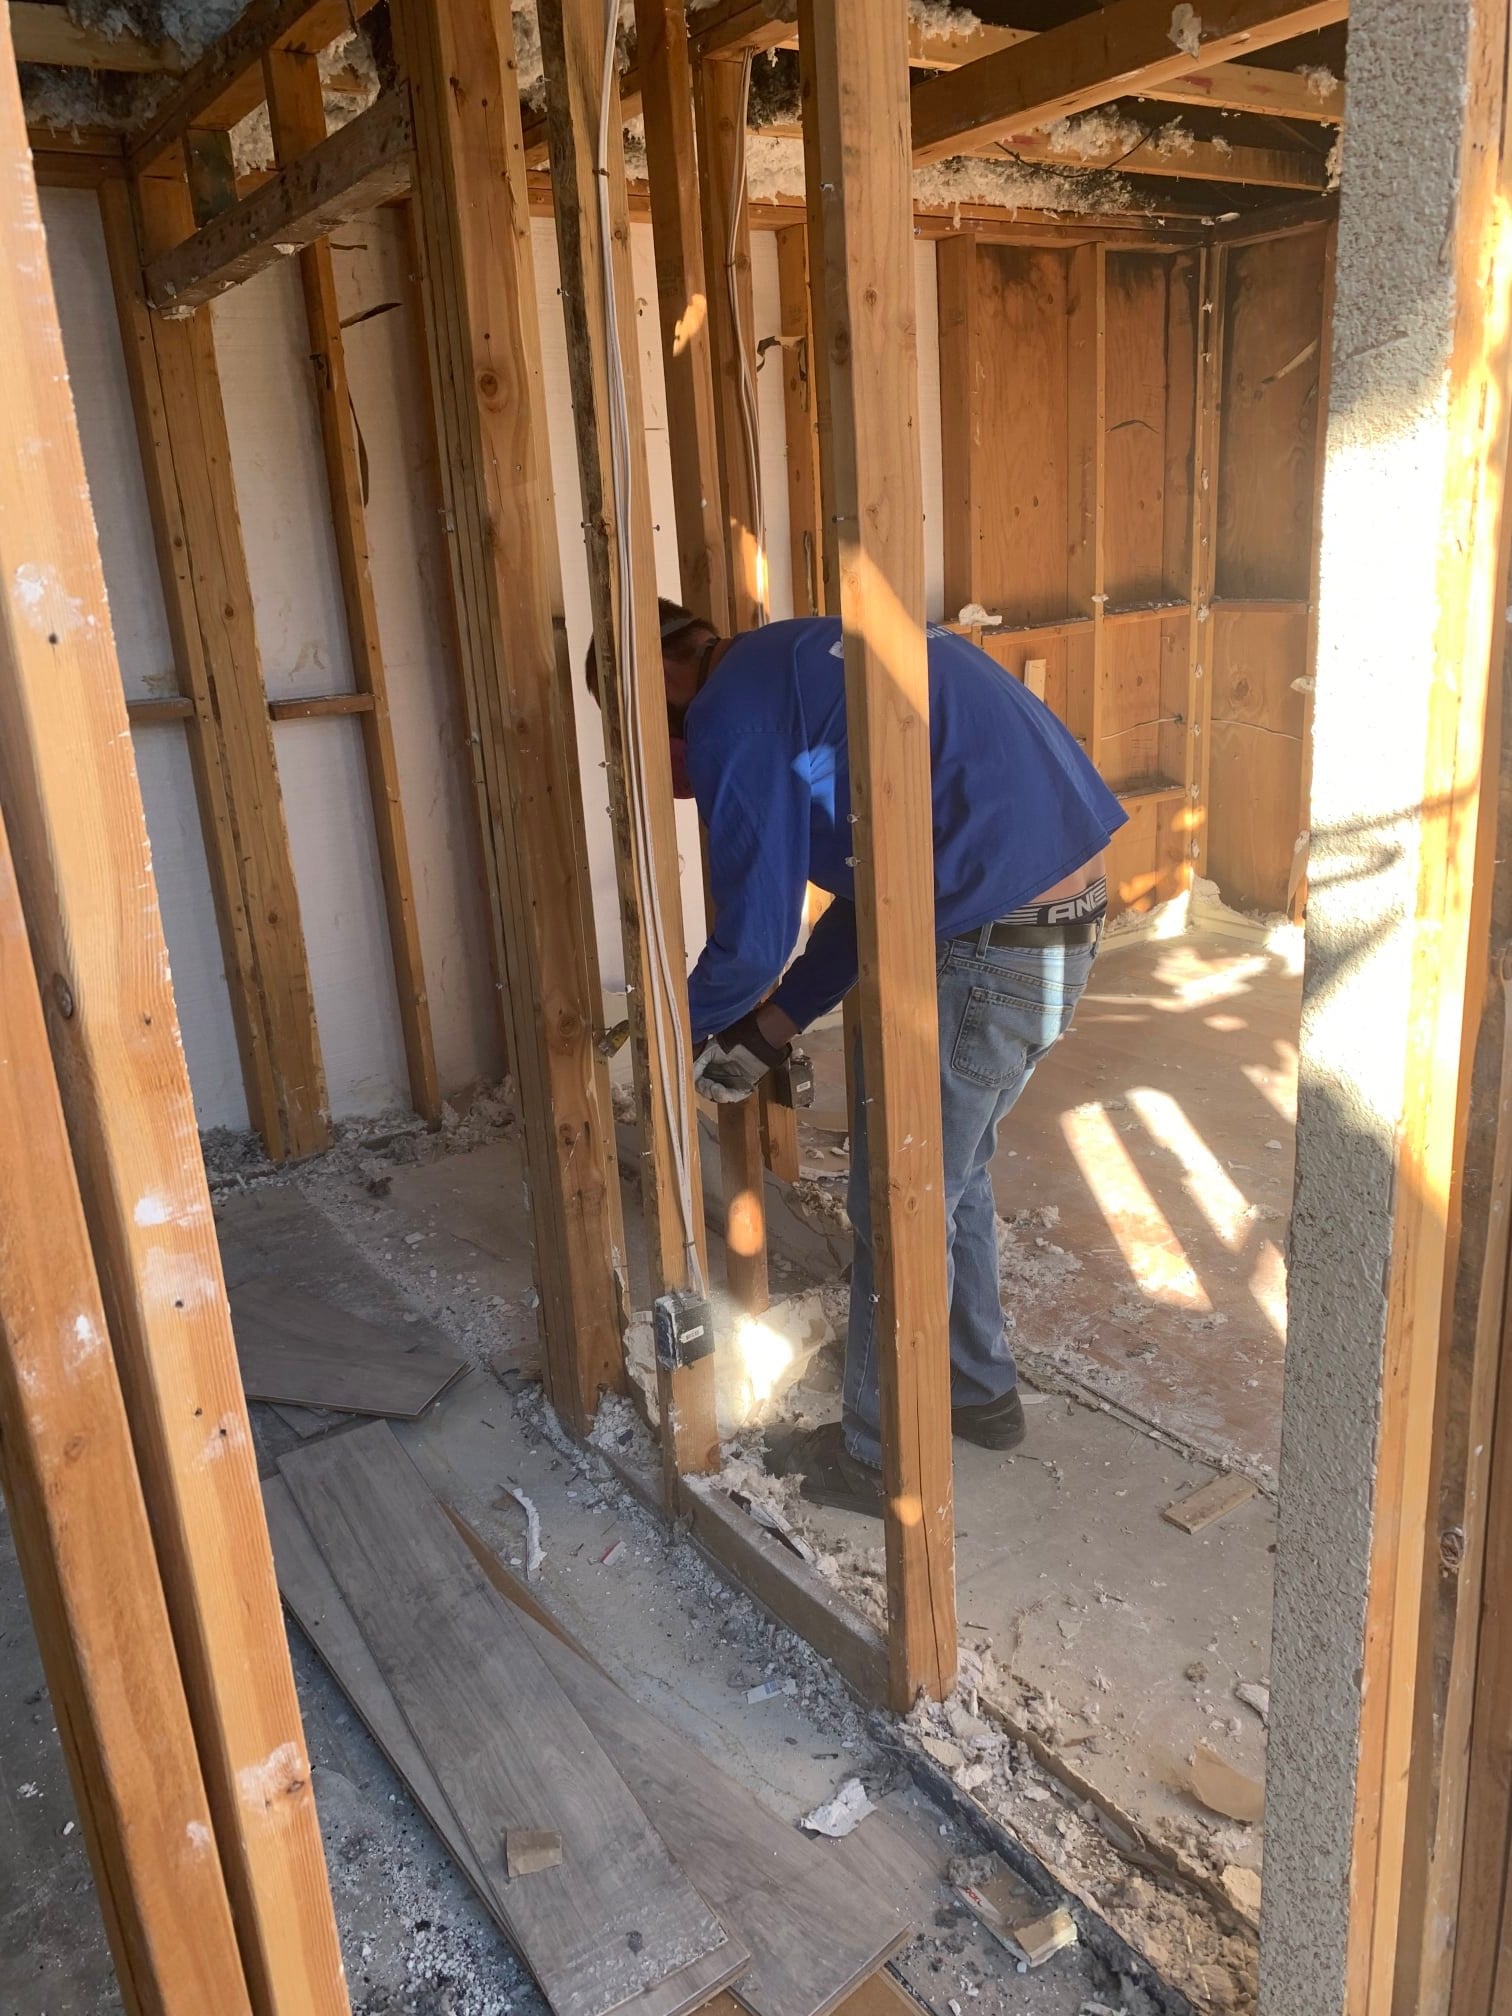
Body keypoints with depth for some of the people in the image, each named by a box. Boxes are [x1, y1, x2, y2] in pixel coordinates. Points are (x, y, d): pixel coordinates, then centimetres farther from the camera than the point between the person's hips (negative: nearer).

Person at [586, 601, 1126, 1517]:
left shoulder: (732, 713, -11)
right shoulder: (799, 661, 19)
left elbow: (756, 940, -9)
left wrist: (676, 1027, 12)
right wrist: (769, 1030, 20)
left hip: (987, 952, -10)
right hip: (1070, 916, 10)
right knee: (954, 1173, 26)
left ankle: (882, 1459, 26)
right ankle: (982, 1391, 44)